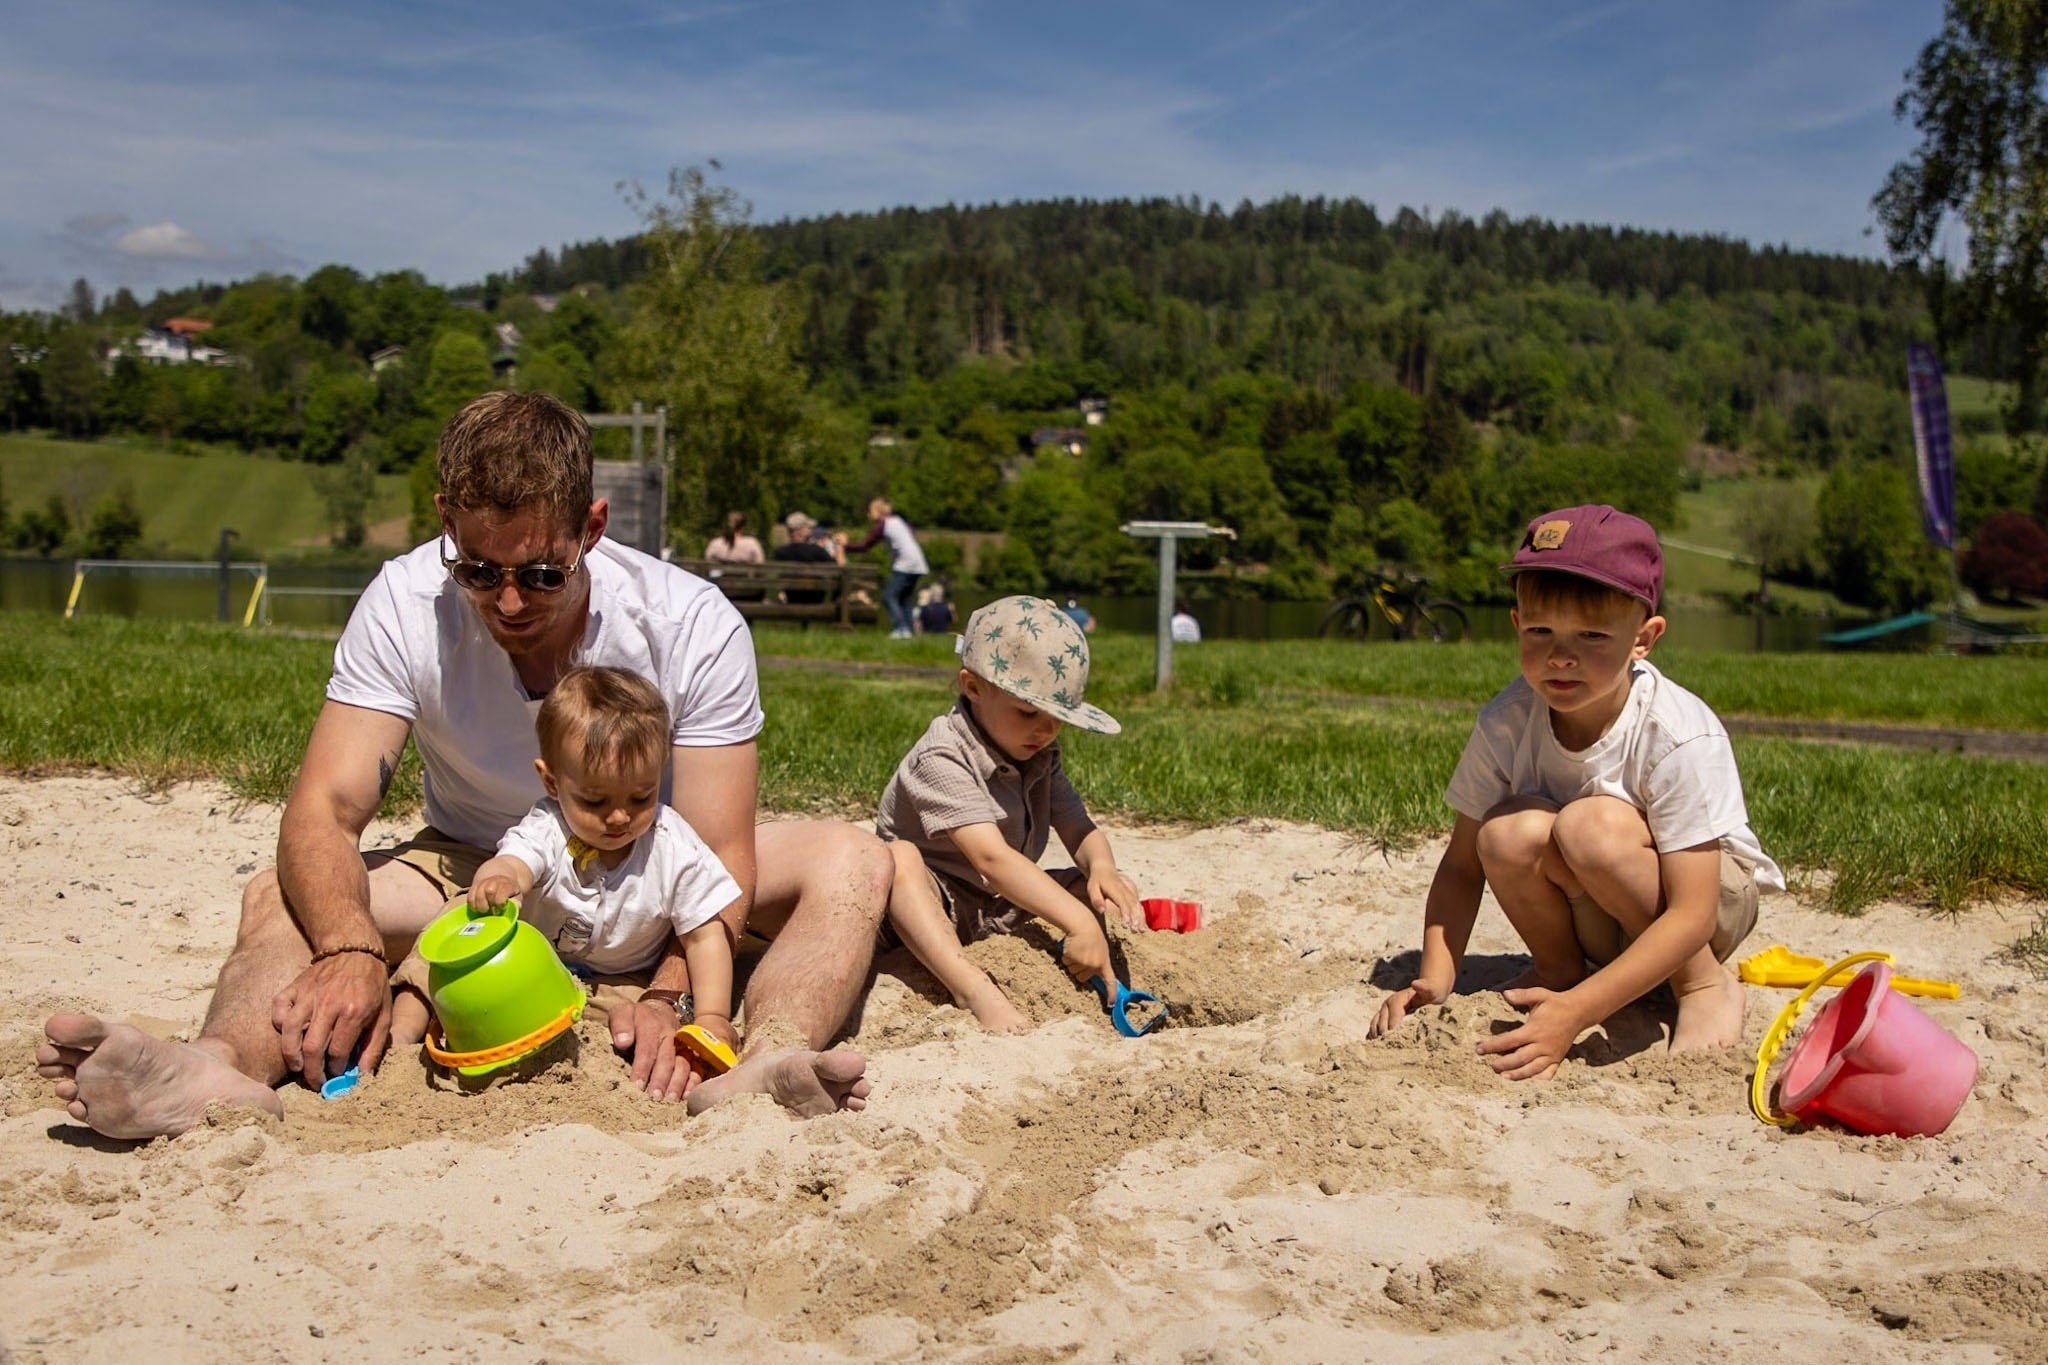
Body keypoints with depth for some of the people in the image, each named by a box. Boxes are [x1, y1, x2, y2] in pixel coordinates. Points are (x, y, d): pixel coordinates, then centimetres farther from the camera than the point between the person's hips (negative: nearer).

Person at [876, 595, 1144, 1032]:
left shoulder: (1041, 758, 4)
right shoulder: (942, 758, -23)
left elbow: (1079, 831, 0)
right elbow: (991, 857, -34)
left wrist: (1101, 866, -26)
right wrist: (1077, 922, -42)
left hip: (1000, 911, 7)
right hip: (930, 907, -7)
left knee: (1102, 889, -5)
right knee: (899, 857, -37)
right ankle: (974, 990, -52)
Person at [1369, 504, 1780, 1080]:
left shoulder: (1682, 737, -29)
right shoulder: (1505, 724, -17)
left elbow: (1691, 915, -31)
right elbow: (1462, 864, -8)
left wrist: (1575, 1012, -40)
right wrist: (1434, 980, -24)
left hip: (1718, 896, -3)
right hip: (1595, 922, 4)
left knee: (1594, 825, -33)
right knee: (1512, 830, -27)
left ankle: (1706, 985, -10)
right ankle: (1558, 968, 1)